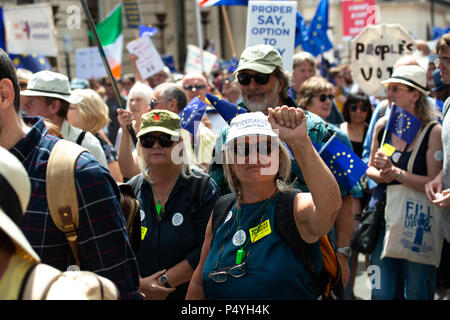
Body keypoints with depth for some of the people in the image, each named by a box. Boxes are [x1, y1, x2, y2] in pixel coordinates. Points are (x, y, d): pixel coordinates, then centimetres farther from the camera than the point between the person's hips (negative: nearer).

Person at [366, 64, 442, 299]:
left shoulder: (433, 132, -10)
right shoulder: (383, 125, 5)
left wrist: (395, 172, -19)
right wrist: (380, 175, -6)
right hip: (383, 215, 4)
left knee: (416, 293, 6)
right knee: (381, 291, 7)